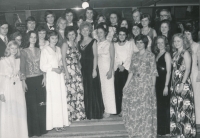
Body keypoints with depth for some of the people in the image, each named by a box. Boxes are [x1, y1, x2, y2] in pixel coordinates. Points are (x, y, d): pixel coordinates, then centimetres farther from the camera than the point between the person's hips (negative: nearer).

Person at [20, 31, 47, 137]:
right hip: (30, 80, -3)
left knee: (41, 104, 5)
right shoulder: (24, 51, -3)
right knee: (32, 105, 2)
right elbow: (22, 67, -4)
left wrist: (44, 77, 2)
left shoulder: (39, 50, 9)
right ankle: (34, 129, 14)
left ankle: (42, 127, 18)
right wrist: (23, 81, -9)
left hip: (40, 79, 3)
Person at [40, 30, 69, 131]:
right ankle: (55, 124, 3)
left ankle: (61, 122, 14)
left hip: (60, 75, 6)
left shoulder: (58, 49, 13)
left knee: (62, 98, 5)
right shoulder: (45, 50, -6)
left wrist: (61, 67, -1)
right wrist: (53, 69, -17)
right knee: (54, 99, -5)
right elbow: (42, 66, -8)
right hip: (51, 76, -6)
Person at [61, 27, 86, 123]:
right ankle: (70, 115, 2)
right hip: (69, 70, -6)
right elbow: (63, 59, -8)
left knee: (80, 91, 4)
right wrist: (66, 72, -14)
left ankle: (79, 114, 14)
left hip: (77, 70, 6)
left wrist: (79, 69, 9)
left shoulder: (76, 44, 15)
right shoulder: (65, 45, -2)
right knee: (71, 92, -7)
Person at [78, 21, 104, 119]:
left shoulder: (93, 42, -2)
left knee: (93, 89, -2)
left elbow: (95, 56, -7)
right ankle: (88, 114, 16)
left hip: (91, 67, -5)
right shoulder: (79, 43, 13)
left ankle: (96, 113, 7)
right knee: (85, 91, 6)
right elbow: (79, 57, 12)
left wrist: (94, 69, -14)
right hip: (83, 68, 5)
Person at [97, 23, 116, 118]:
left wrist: (110, 70, -13)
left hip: (107, 68, -3)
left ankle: (108, 110, 4)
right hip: (98, 69, 4)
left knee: (108, 88, -2)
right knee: (100, 89, 2)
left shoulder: (109, 44, -1)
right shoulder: (96, 45, 10)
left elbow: (112, 58, -4)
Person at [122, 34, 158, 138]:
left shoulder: (150, 55, -2)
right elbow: (131, 71, 11)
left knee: (146, 109, -2)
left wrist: (153, 86, -10)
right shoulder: (134, 56, 11)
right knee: (133, 107, 4)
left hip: (146, 85, -4)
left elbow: (153, 72, -4)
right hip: (135, 85, 4)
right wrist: (126, 85, 6)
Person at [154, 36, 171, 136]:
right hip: (158, 82, 7)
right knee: (159, 106, 11)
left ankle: (166, 131, 8)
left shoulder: (166, 54, -8)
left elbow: (168, 71, -13)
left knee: (165, 106, -2)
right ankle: (160, 129, 22)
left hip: (164, 83, -7)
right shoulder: (157, 54, 14)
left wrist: (166, 86, -18)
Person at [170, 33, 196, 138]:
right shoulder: (175, 54, 14)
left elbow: (187, 69, -13)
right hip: (175, 84, 8)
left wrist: (182, 84, -19)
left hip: (184, 83, -7)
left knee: (184, 107, -4)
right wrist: (172, 84, 10)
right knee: (175, 108, 10)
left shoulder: (185, 53, -7)